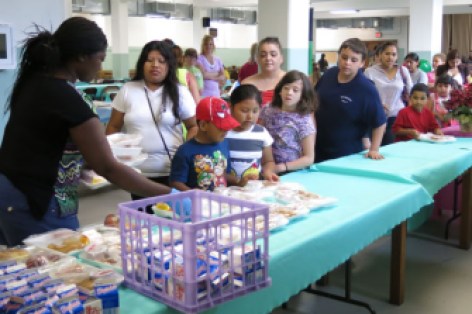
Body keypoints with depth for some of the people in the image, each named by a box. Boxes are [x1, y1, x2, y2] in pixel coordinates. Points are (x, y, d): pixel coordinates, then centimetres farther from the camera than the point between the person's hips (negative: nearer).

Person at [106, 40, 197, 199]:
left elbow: (194, 126, 6)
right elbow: (114, 127, 10)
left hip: (172, 171, -1)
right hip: (137, 172, 1)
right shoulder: (127, 90, 5)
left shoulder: (180, 92, 3)